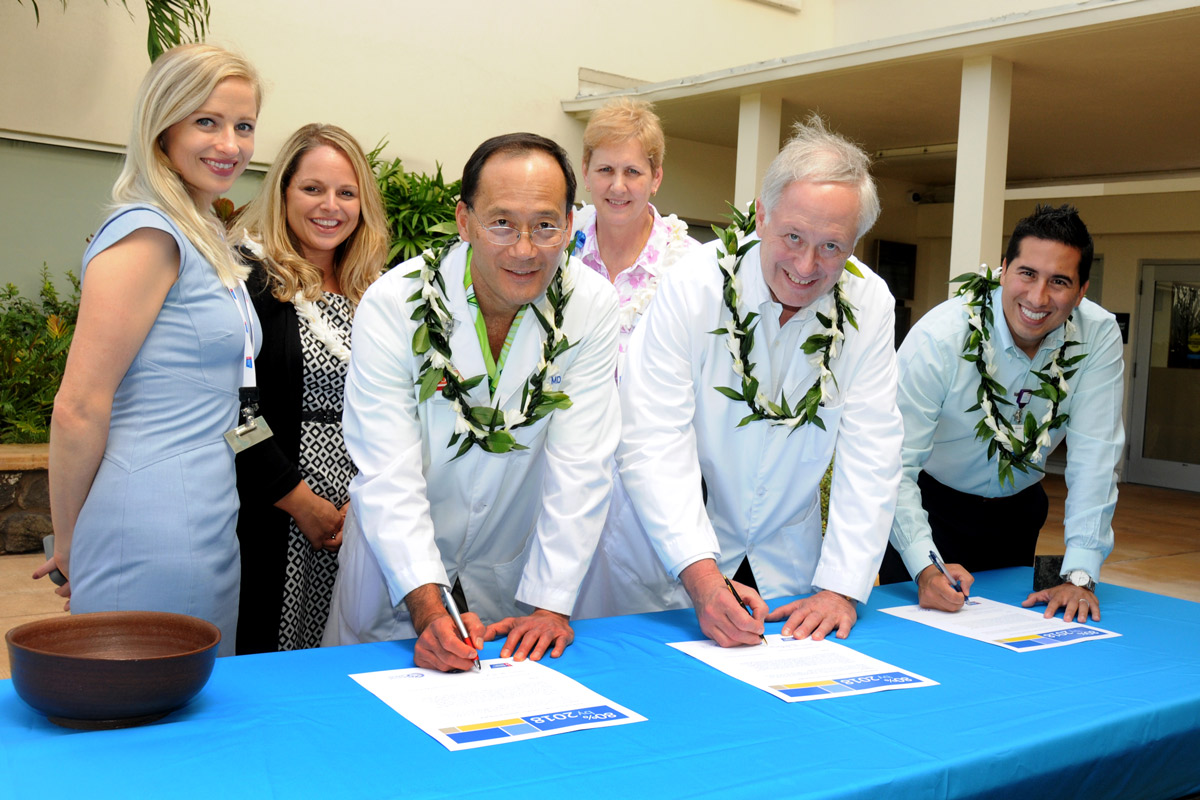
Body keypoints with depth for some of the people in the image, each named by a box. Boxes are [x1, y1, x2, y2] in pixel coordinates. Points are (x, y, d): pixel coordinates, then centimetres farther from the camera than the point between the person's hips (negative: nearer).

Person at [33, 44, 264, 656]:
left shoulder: (203, 239, 15)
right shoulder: (147, 234, -13)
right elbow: (78, 407, -16)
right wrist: (69, 546, -5)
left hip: (206, 530, 9)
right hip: (155, 536, -9)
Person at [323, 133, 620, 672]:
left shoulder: (591, 308, -14)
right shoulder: (394, 304, -18)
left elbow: (579, 468, -14)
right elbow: (387, 475, -22)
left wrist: (551, 604, -20)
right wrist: (427, 606, -34)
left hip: (513, 575, 1)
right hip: (397, 567, -1)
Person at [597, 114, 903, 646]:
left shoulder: (870, 304, -9)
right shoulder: (692, 288, -18)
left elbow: (870, 455, -7)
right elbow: (653, 445, -22)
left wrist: (841, 587, -16)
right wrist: (702, 577, -33)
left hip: (789, 562, 3)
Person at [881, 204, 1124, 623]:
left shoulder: (1099, 336, -19)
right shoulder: (939, 337, -29)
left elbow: (1094, 455, -19)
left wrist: (1079, 574, -26)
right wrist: (925, 567, -42)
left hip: (1017, 507, 3)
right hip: (932, 504, -3)